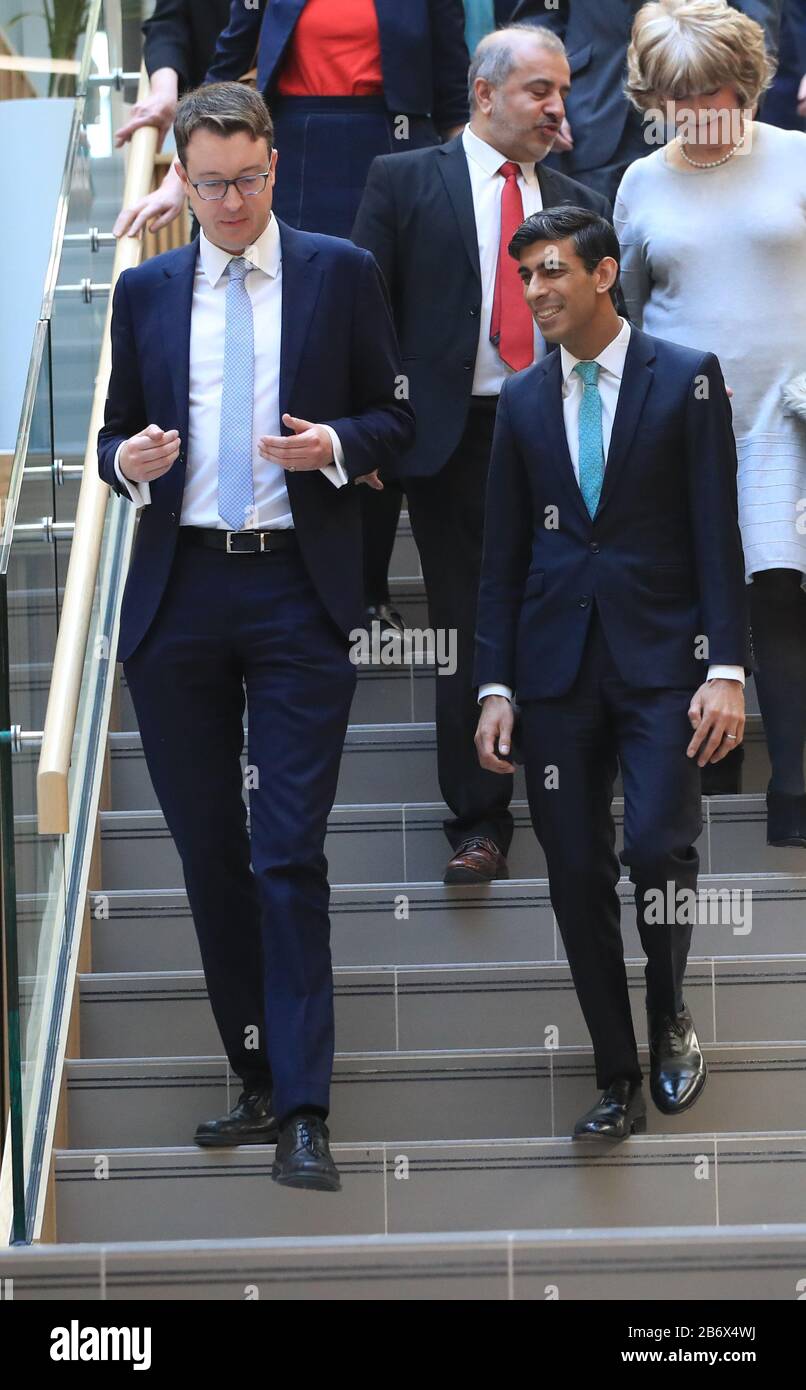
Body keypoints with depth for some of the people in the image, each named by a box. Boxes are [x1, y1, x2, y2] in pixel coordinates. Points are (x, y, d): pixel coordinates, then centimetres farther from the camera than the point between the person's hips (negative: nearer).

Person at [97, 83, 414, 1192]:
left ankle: (303, 1115, -10)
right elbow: (118, 433, 16)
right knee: (208, 853, 8)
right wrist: (128, 459, -7)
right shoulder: (146, 291, 12)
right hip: (177, 592, 4)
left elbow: (396, 417, 6)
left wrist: (333, 446, -14)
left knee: (290, 856, -9)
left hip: (298, 592, -3)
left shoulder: (341, 274, 4)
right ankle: (258, 1079, 19)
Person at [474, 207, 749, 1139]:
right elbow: (503, 554, 11)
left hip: (660, 656, -3)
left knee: (657, 846, -17)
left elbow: (716, 532, -4)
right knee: (576, 876, 2)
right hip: (558, 667, 3)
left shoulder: (685, 379, 0)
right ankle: (617, 1083, 12)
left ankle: (670, 1018, 12)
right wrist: (495, 687, 5)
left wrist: (726, 668, -11)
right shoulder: (522, 400, 10)